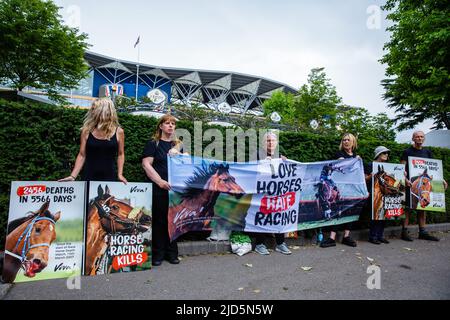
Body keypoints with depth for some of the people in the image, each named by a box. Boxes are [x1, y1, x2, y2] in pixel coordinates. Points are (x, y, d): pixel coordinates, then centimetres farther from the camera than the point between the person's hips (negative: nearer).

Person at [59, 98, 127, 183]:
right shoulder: (86, 131, -1)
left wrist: (120, 174, 0)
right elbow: (82, 155, 3)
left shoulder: (118, 132, -4)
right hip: (89, 177, 1)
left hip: (109, 177, -1)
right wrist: (73, 176, -4)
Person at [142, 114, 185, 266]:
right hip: (159, 189, -4)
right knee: (159, 220, 2)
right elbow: (146, 164, -7)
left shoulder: (178, 145, 16)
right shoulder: (153, 143, 2)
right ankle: (158, 254, 15)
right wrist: (160, 181, -16)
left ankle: (172, 253, 20)